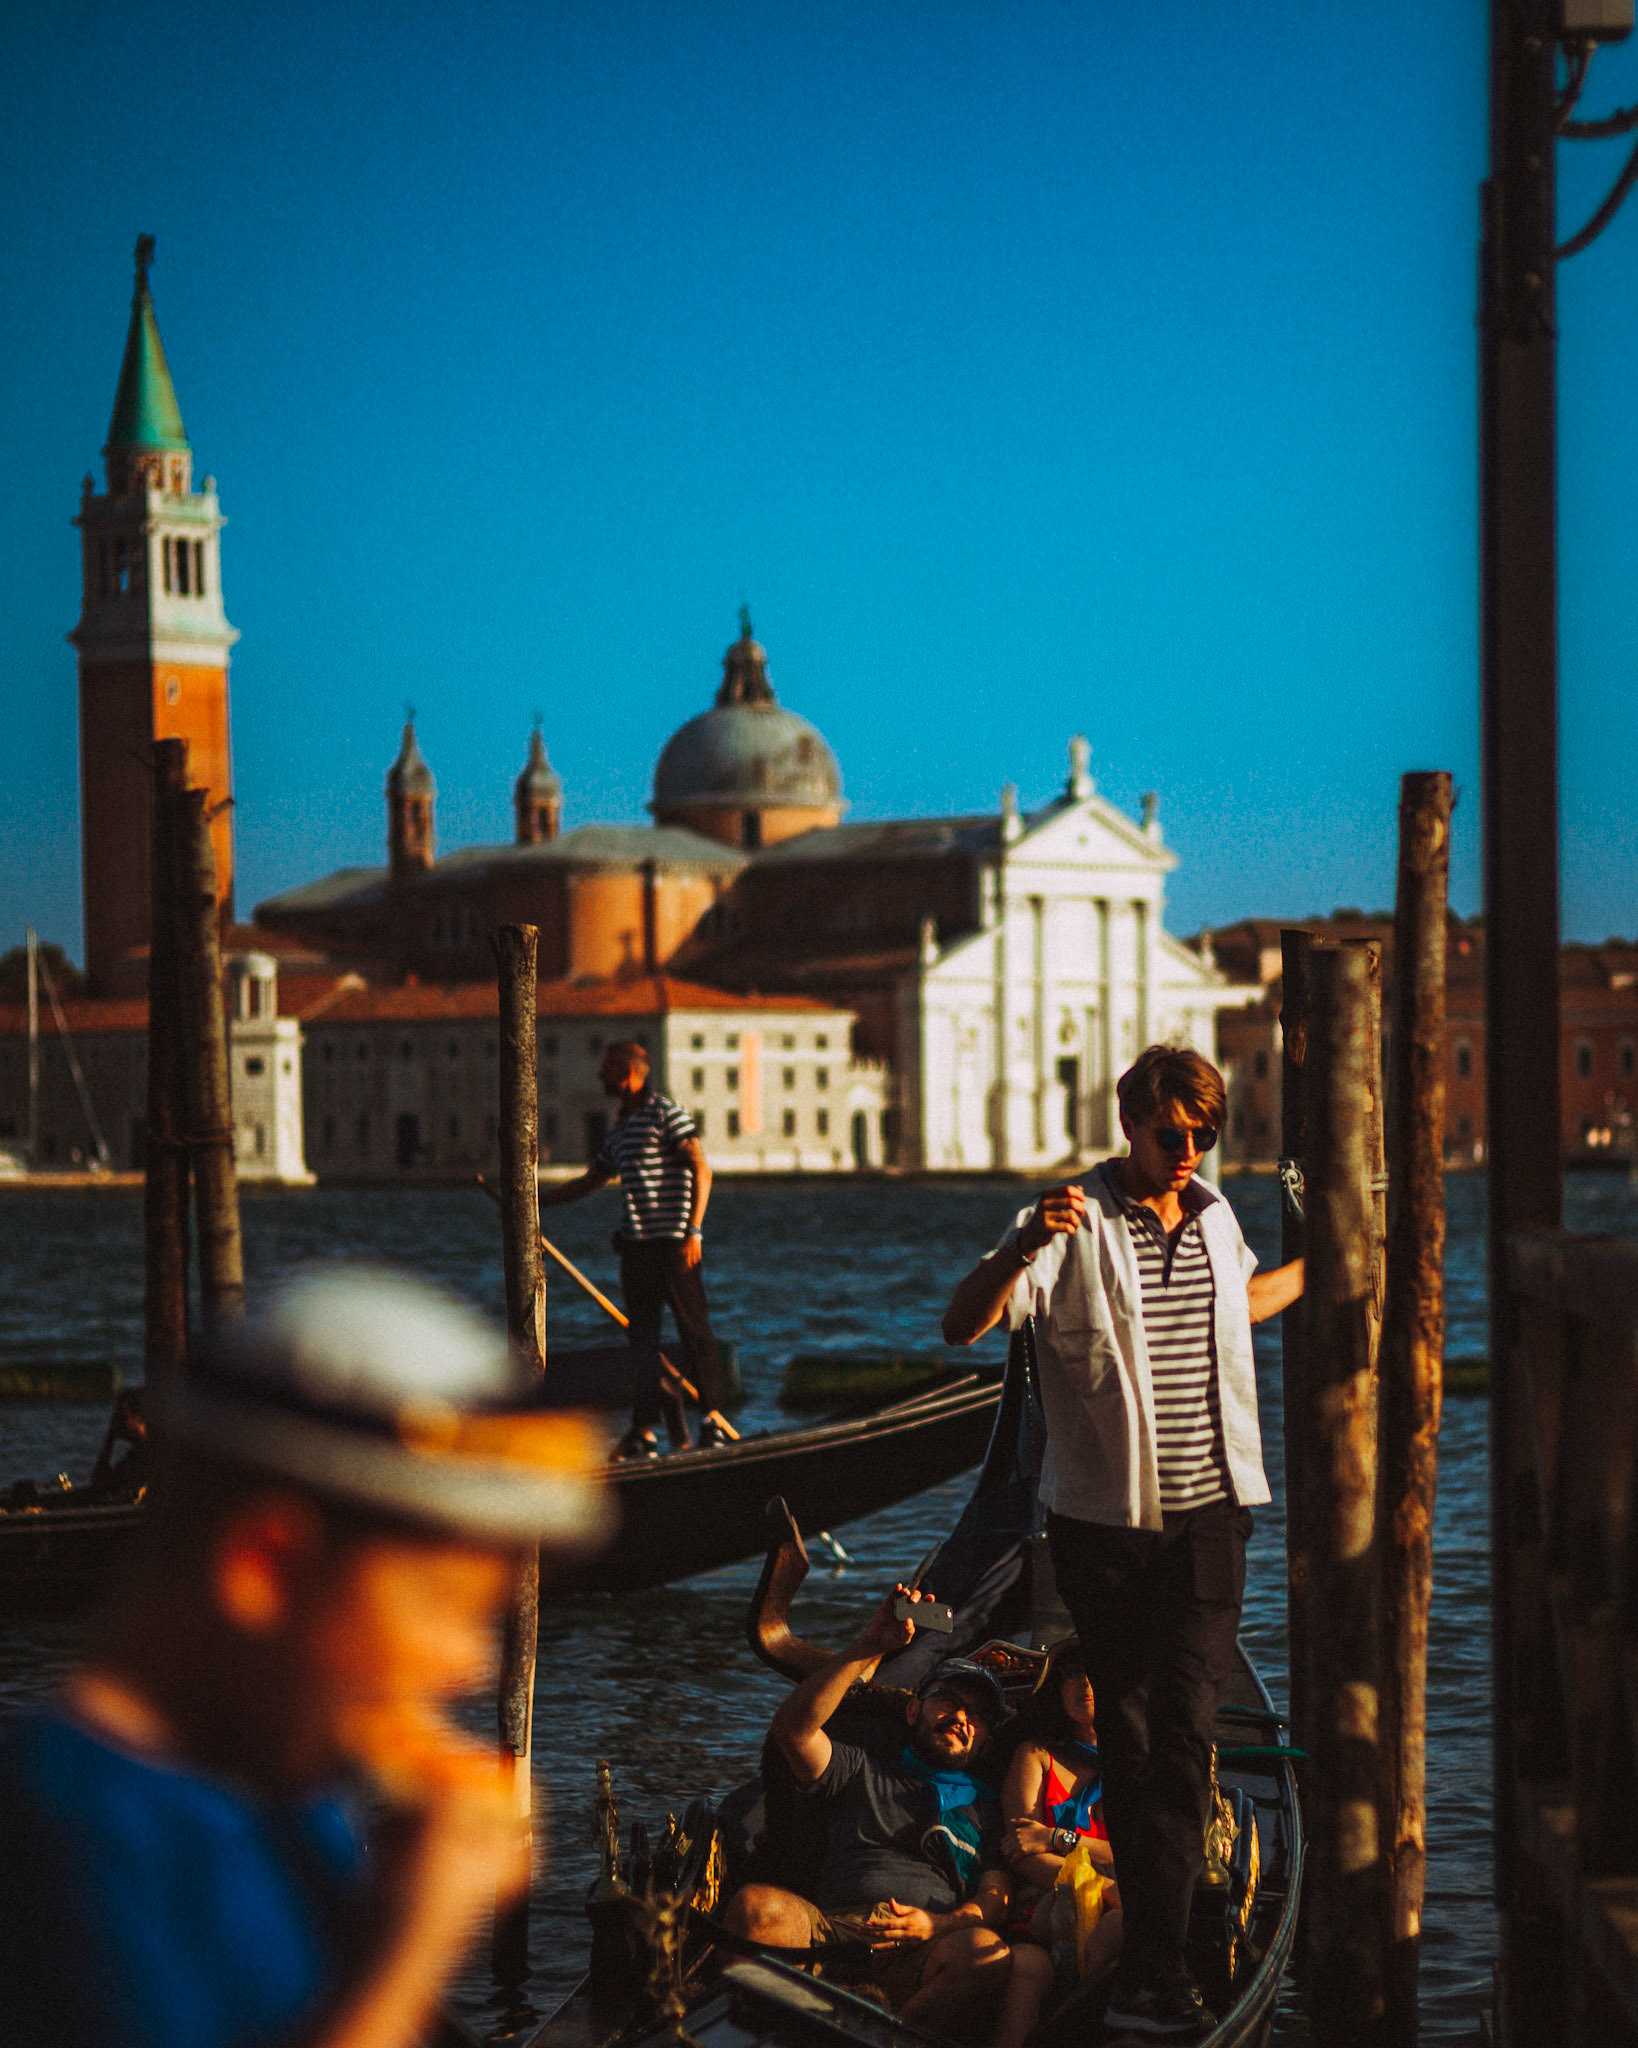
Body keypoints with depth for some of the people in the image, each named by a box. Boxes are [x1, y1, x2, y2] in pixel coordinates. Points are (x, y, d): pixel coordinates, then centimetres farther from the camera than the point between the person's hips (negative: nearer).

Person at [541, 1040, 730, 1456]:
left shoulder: (665, 1112, -6)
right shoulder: (619, 1129, 19)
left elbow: (701, 1172, -12)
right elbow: (590, 1181, 30)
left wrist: (693, 1230, -19)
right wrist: (533, 1202, 29)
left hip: (672, 1240, -8)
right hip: (636, 1244, 8)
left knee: (693, 1327, -5)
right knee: (641, 1336, 6)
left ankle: (712, 1418, 1)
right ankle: (644, 1432, 7)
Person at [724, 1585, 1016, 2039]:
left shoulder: (990, 1810, 29)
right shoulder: (864, 1774, 28)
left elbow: (995, 1899, 13)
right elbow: (793, 1728, 10)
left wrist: (935, 1925, -11)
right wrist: (871, 1648, 5)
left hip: (920, 1959, 0)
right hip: (831, 1932, 0)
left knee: (988, 1952, -36)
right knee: (755, 1904, -32)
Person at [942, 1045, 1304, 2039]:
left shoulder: (1215, 1217, 9)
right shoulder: (1077, 1222, -8)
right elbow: (964, 1324, -18)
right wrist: (1025, 1248, -34)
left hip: (1208, 1512, 3)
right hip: (1105, 1518, -3)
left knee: (1184, 1731, -3)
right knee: (1128, 1728, 5)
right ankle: (1157, 1929, 16)